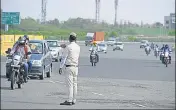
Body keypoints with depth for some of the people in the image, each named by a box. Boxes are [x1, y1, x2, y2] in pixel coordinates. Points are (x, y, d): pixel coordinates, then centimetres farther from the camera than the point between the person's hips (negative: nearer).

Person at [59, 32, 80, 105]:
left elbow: (64, 58, -10)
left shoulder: (68, 47, -11)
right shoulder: (78, 47, 8)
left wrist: (61, 67, -7)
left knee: (70, 84, -8)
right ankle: (74, 100, 10)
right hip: (76, 67, 7)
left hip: (69, 67, -6)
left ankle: (69, 101, -10)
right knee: (74, 84, 8)